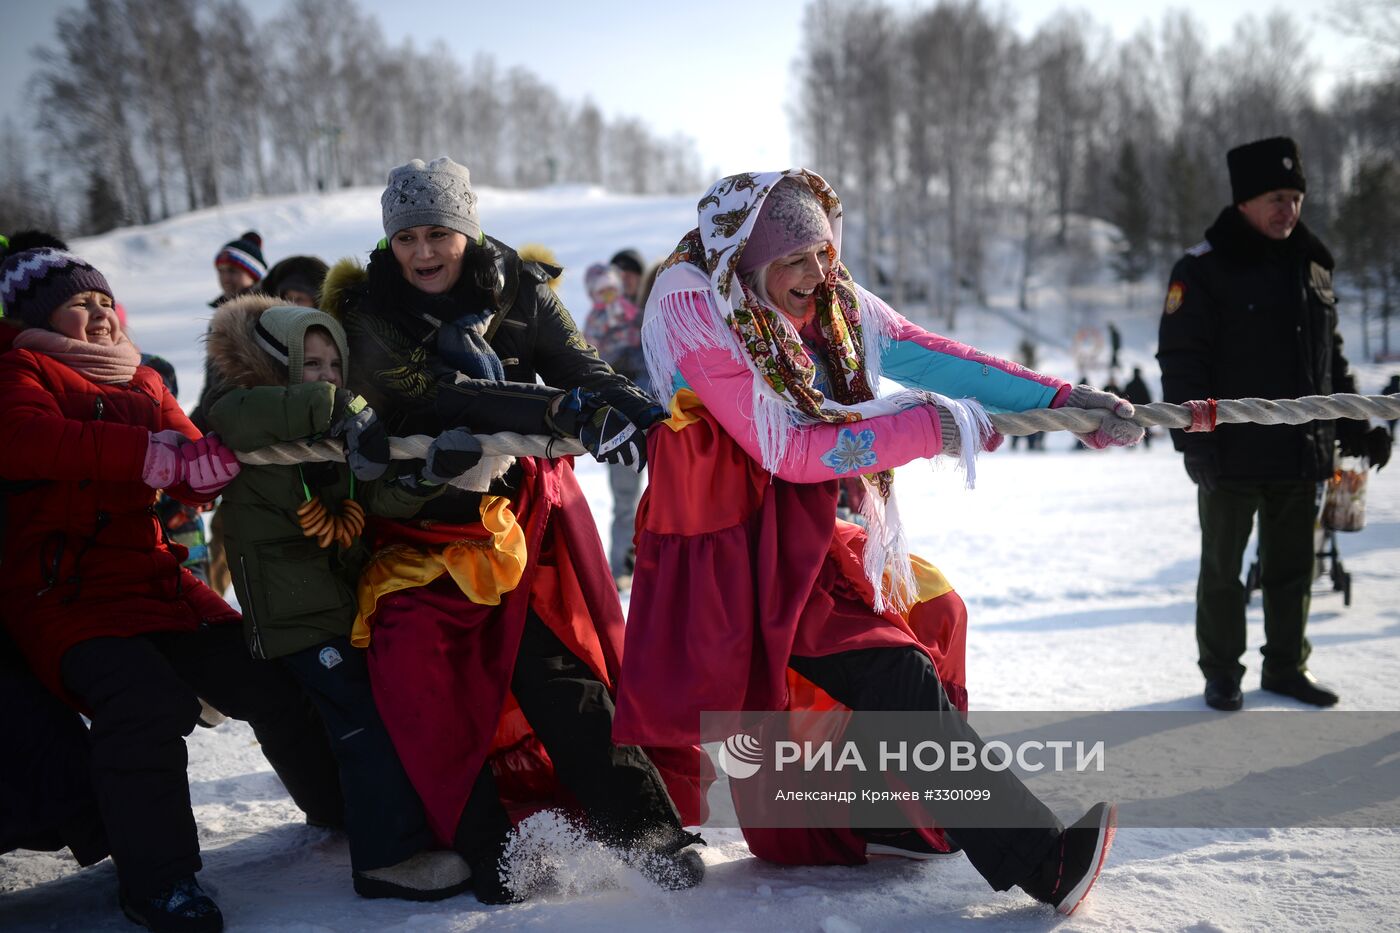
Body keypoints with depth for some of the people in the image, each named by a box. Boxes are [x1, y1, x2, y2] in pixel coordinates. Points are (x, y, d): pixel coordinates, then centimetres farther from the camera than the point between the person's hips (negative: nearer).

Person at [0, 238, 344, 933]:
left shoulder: (141, 384, 21)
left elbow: (195, 474, 13)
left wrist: (228, 456, -11)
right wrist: (161, 454, -26)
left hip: (150, 575, 7)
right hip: (62, 591, -6)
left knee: (267, 679, 3)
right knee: (146, 701, -29)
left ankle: (342, 808, 25)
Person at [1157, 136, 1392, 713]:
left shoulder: (1313, 266, 11)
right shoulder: (1204, 270, -8)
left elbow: (1331, 359, 19)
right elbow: (1181, 362, -12)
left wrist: (1354, 427, 14)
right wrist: (1195, 440, -19)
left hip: (1302, 453, 6)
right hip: (1233, 455, -5)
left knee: (1292, 567, 13)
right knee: (1223, 568, 7)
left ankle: (1286, 667, 27)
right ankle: (1222, 673, 18)